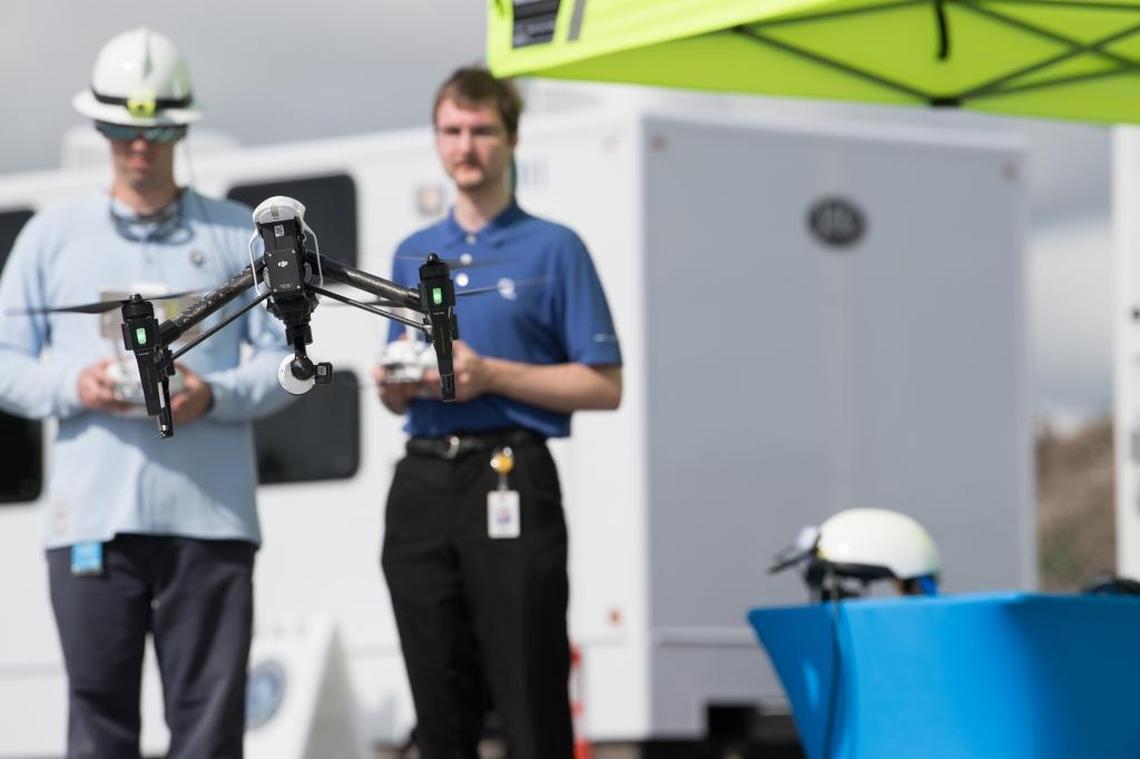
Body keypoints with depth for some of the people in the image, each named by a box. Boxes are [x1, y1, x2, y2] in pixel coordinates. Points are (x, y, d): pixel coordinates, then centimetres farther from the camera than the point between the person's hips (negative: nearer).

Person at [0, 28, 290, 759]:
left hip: (210, 513, 0)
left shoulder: (240, 235, 13)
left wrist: (215, 396, -11)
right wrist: (75, 387, -9)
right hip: (93, 514, 0)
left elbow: (283, 359, 9)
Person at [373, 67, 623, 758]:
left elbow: (604, 387, -4)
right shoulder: (413, 256, 17)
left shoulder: (554, 250, 1)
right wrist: (395, 386, 0)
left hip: (510, 485, -5)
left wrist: (489, 375, -13)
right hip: (423, 485, 5)